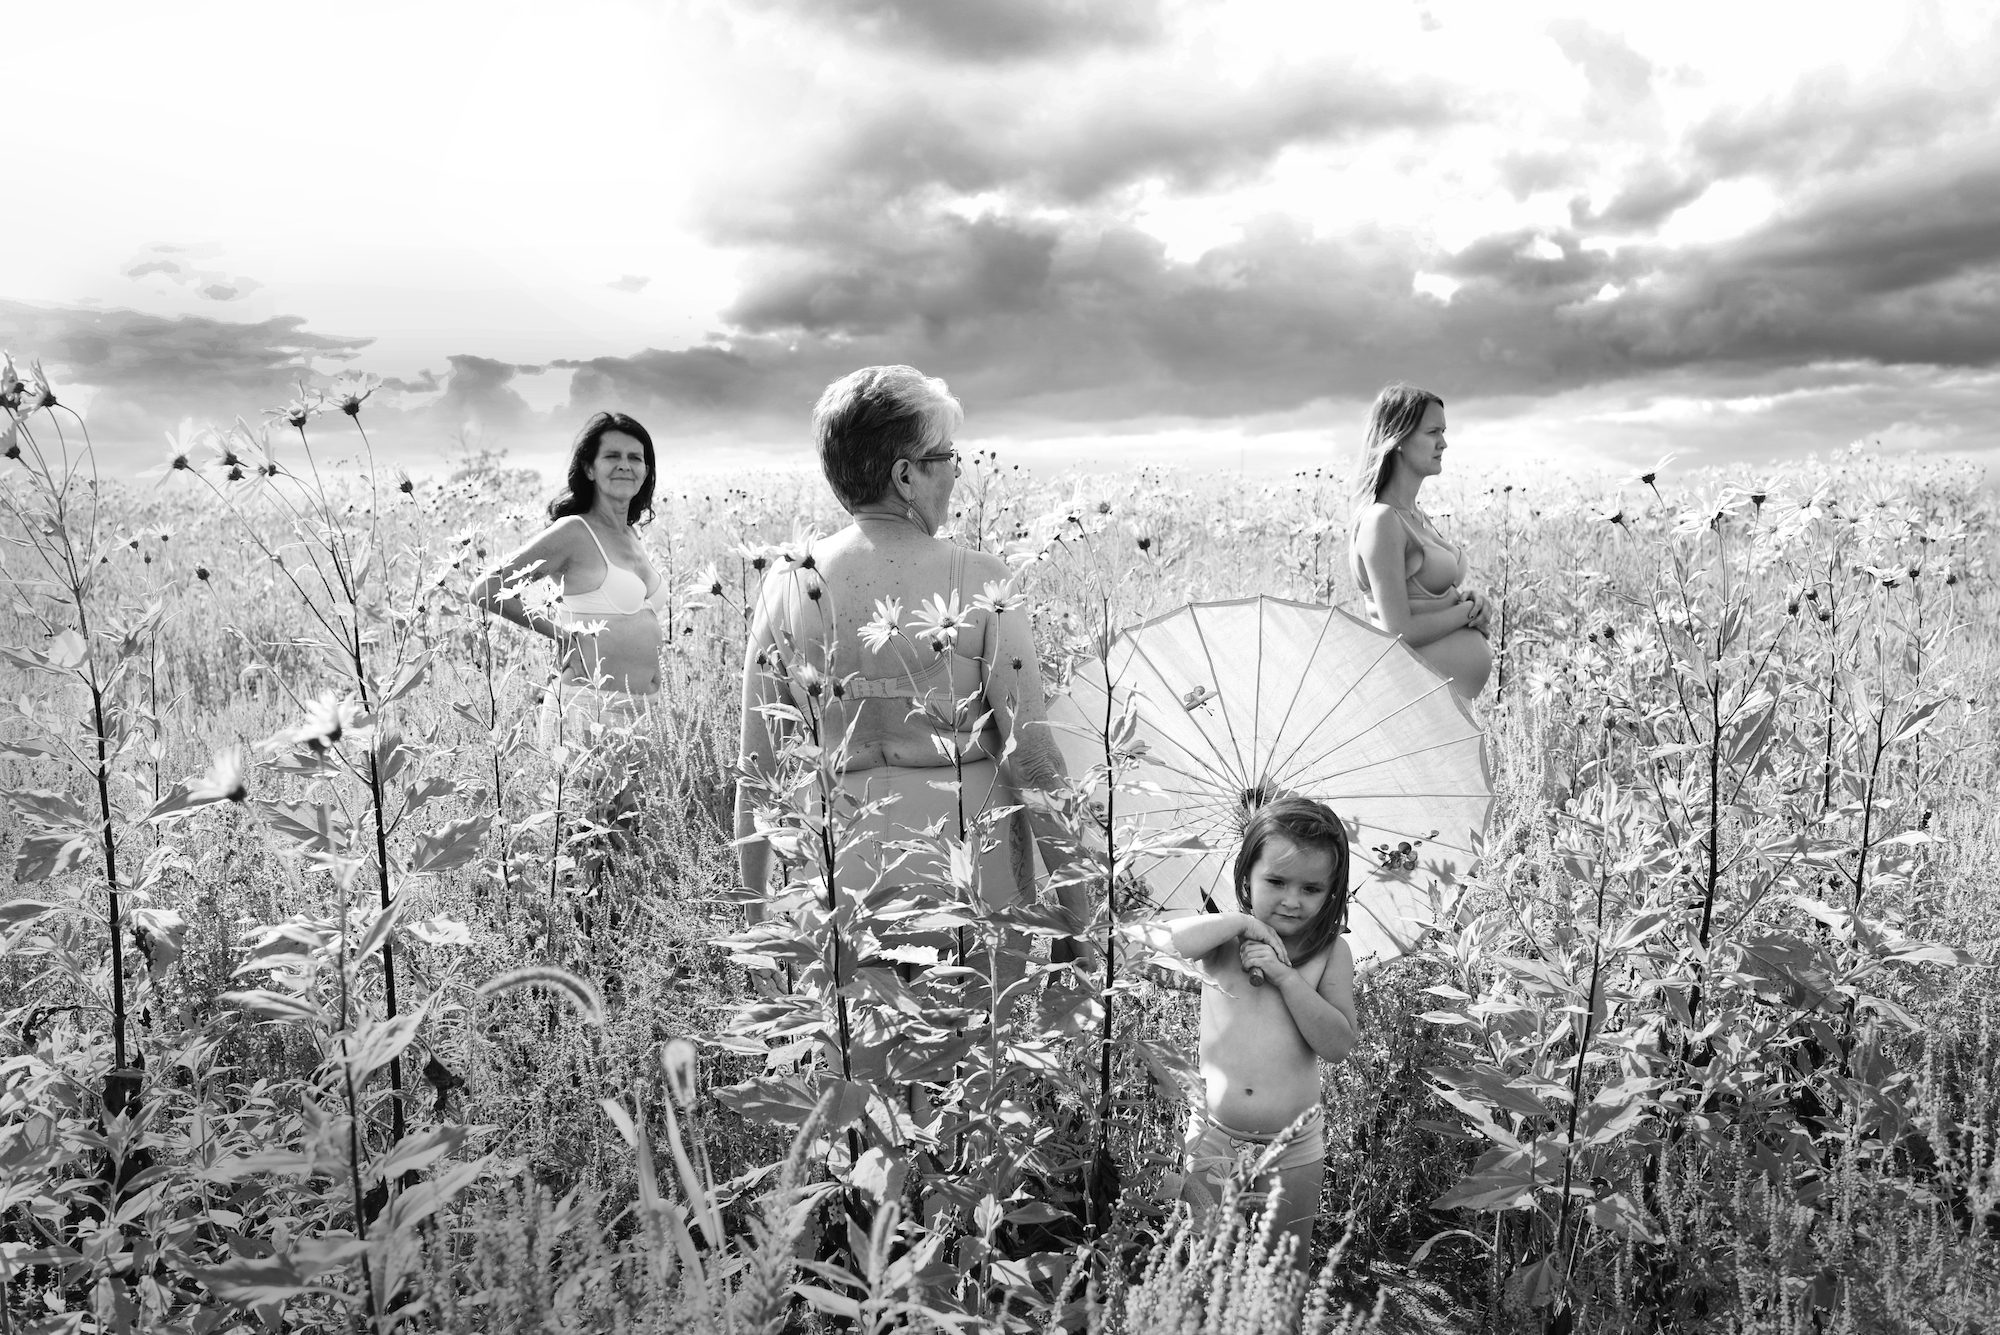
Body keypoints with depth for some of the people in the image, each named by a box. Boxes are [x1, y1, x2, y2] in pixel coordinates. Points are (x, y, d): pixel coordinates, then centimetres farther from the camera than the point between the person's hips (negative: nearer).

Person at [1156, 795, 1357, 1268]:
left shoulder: (1330, 953, -3)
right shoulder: (1223, 936, -4)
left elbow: (1338, 1045, -10)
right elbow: (1155, 941, -23)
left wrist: (1285, 975, -19)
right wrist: (1241, 922, -20)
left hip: (1293, 1147, 0)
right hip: (1213, 1140, 0)